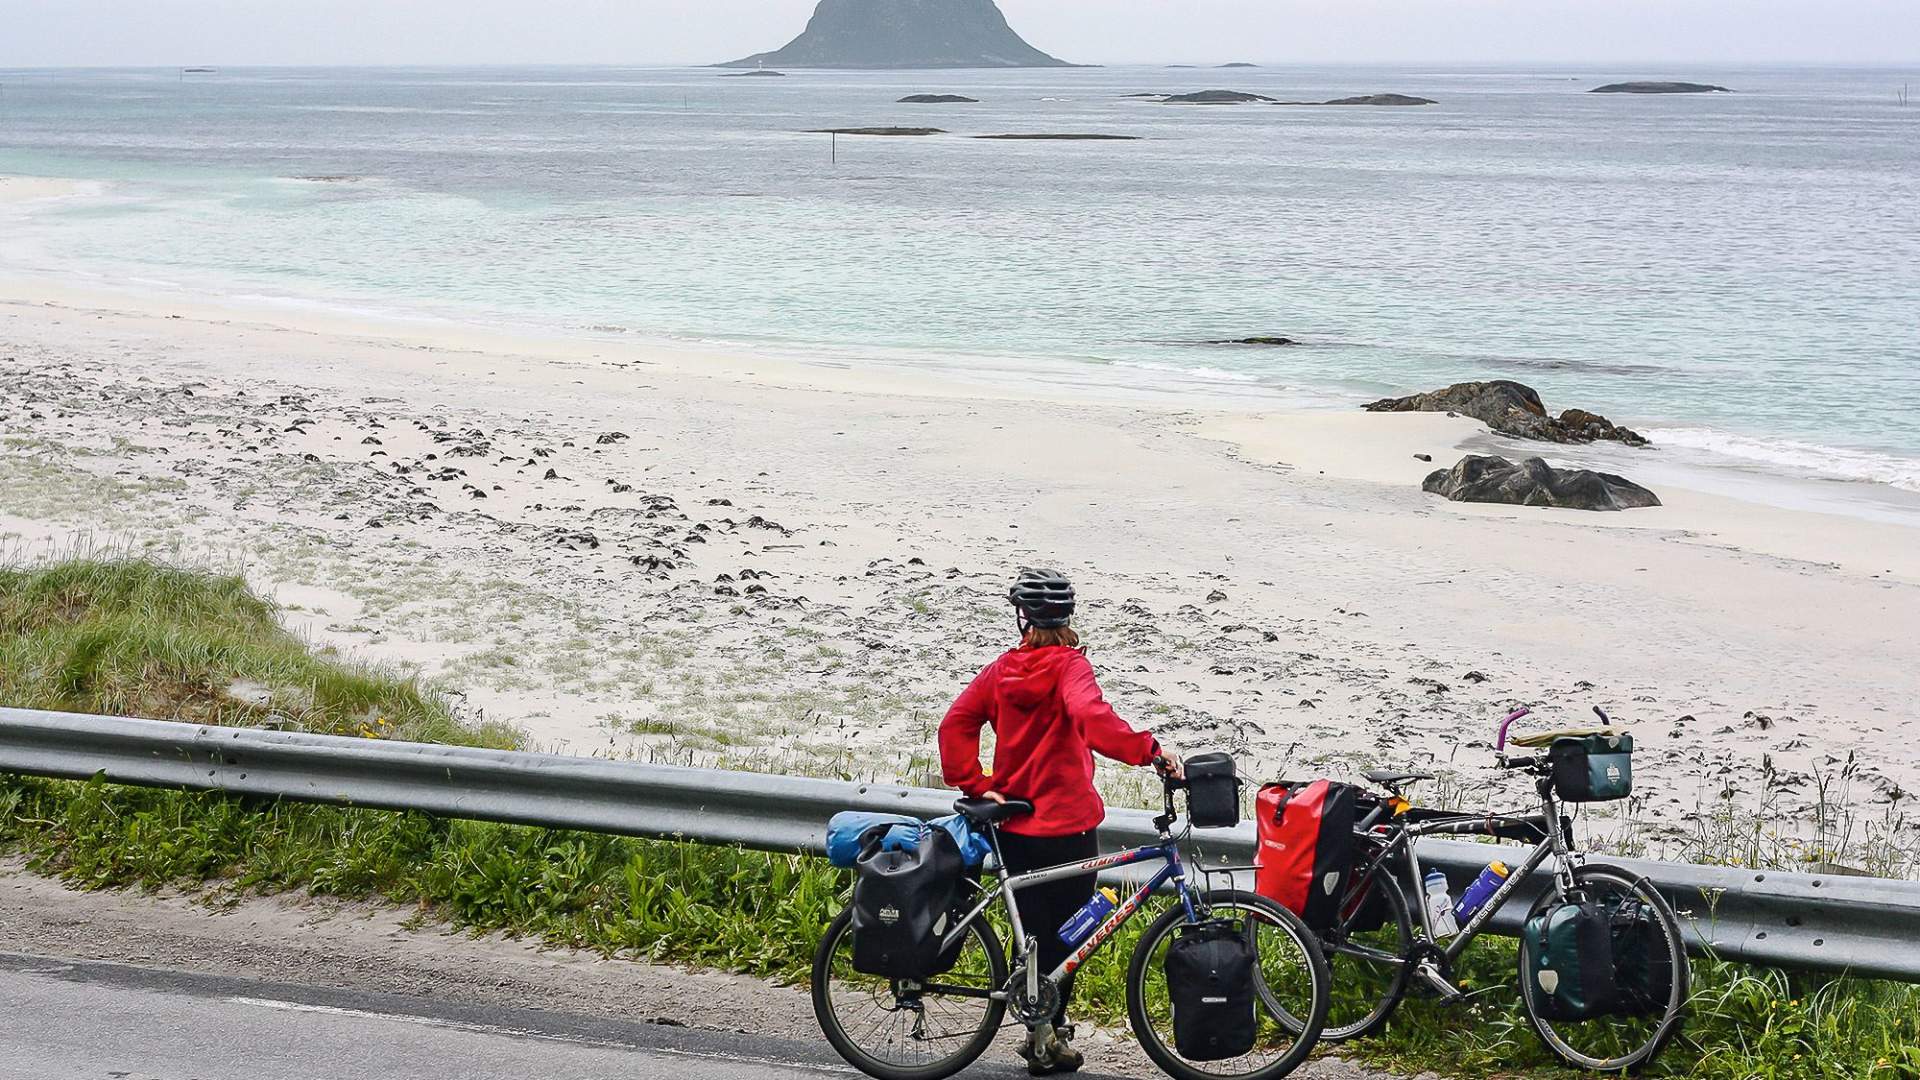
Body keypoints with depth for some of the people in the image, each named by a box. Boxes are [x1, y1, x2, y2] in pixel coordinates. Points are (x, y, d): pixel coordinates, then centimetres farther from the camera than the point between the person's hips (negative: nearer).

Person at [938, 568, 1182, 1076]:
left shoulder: (1003, 670, 3)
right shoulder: (1069, 665, -10)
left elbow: (955, 725, -4)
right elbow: (1090, 714, -30)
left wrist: (977, 785, -3)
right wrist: (1149, 749, -33)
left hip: (1014, 825, 4)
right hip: (1067, 824, -4)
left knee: (1034, 927, 15)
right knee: (1066, 930, 7)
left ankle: (1041, 1033, 20)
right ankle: (1050, 1033, 6)